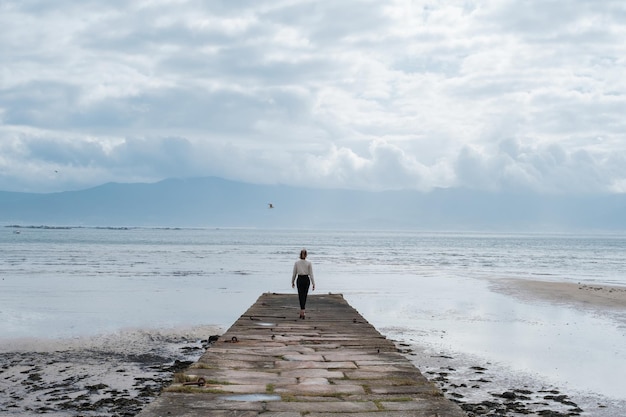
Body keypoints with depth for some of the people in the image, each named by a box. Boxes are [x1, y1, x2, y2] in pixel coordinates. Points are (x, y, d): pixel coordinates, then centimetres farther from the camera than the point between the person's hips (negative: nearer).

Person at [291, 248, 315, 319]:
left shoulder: (296, 263, -4)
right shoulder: (309, 263, -5)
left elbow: (294, 273, 1)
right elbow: (311, 274, -5)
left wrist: (292, 282, 14)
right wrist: (313, 284, -1)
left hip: (300, 280, -1)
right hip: (306, 280, 1)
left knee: (301, 296, 0)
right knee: (304, 296, 14)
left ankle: (302, 313, -11)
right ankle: (302, 311, 20)